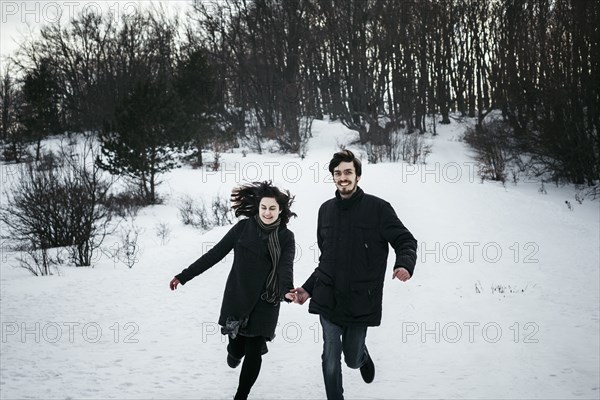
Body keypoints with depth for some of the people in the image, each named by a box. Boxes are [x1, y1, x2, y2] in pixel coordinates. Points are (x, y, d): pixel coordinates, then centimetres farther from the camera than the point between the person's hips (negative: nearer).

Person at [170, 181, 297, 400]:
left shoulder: (286, 237, -4)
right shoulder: (243, 227, -4)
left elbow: (286, 267, -19)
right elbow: (215, 254, 0)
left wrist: (287, 290, -41)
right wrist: (184, 276, -2)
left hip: (265, 304, 0)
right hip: (237, 299, 1)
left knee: (253, 353, -3)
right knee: (237, 349, 4)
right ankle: (236, 350, 43)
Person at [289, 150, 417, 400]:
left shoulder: (377, 208, -6)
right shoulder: (326, 210, 8)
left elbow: (406, 241, -5)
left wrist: (404, 265, -26)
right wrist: (308, 288, 13)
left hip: (361, 301, -3)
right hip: (328, 299, 3)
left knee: (352, 359, 9)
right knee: (331, 357, -2)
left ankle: (362, 355, 45)